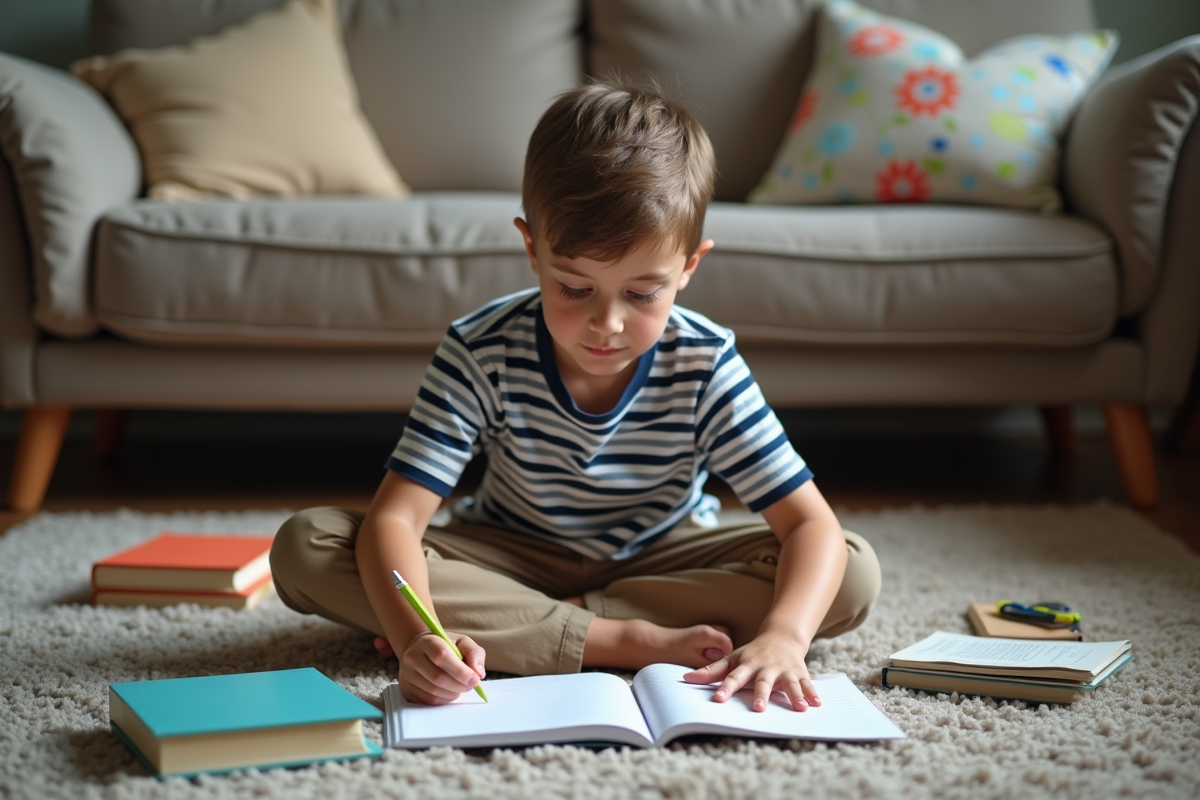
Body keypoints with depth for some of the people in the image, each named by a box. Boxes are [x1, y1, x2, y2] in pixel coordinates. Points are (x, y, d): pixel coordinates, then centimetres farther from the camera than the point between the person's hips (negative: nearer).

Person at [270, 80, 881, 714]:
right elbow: (394, 519, -28)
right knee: (304, 549, -24)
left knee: (855, 575, -25)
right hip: (509, 559, 0)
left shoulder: (705, 367, -21)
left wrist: (782, 639, -46)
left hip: (661, 560, 1)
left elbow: (811, 524, -24)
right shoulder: (481, 353, -23)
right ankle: (621, 639, -28)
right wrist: (417, 639, -49)